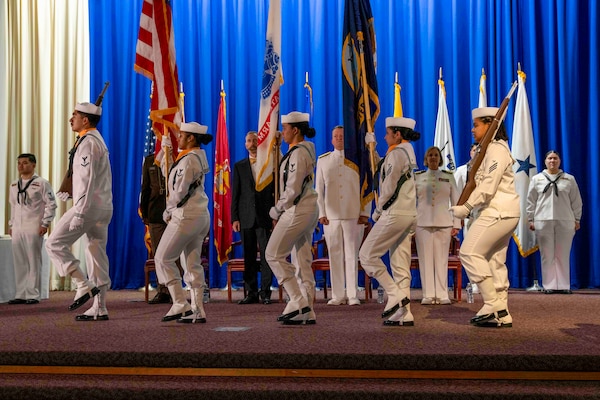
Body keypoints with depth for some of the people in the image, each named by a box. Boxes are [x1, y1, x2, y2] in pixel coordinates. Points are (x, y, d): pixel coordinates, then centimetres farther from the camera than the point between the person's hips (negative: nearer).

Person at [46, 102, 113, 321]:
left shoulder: (88, 142, -12)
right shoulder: (97, 140, 19)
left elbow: (88, 180, -20)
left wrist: (79, 213, -22)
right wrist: (70, 193, 17)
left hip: (90, 206, -10)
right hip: (103, 208, 10)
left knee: (55, 243, -4)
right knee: (97, 253, 9)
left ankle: (84, 286, -7)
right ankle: (99, 309, 11)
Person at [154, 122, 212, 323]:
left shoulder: (188, 159, -15)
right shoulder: (198, 157, 14)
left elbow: (179, 191, -17)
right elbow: (170, 175, 24)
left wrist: (168, 211, -3)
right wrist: (165, 150, 19)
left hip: (185, 216, -9)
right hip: (201, 216, 9)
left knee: (163, 258, 0)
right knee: (193, 263, 9)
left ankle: (180, 304, -2)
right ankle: (197, 310, 8)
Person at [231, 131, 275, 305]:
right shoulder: (239, 166, 13)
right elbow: (235, 194, 9)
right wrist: (234, 218, 0)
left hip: (265, 217, -1)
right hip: (246, 217, 1)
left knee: (267, 255, -3)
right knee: (248, 257, 3)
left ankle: (265, 292, 3)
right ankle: (251, 293, 9)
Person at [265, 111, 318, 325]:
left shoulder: (298, 153, -15)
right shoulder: (306, 150, 16)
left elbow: (293, 189, -20)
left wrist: (277, 211, -8)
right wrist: (281, 211, 16)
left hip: (297, 210, -10)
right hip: (308, 210, 10)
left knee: (274, 254, -4)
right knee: (303, 260, 9)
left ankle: (298, 301, -6)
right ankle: (307, 312, 12)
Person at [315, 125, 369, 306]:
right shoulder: (323, 160, 12)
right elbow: (318, 189, 12)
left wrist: (364, 213, -1)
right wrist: (321, 213, 4)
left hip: (353, 215, -2)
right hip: (331, 216, 2)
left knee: (352, 255, -2)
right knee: (335, 255, 2)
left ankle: (353, 295, 3)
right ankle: (338, 295, 8)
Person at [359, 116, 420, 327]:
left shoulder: (396, 153, -10)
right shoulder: (407, 152, 18)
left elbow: (389, 186, -14)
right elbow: (381, 167, 24)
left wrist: (377, 211, -4)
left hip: (394, 213, -10)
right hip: (409, 215, 10)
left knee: (367, 254, -3)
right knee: (401, 264, 7)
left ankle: (395, 294, -7)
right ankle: (403, 314, 7)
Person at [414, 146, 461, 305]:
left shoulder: (449, 177, 12)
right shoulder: (418, 177, 11)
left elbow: (456, 201, 11)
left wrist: (456, 224, 3)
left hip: (444, 224, 0)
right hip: (422, 224, 0)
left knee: (442, 260, -2)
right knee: (425, 259, -3)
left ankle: (442, 295, 3)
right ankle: (428, 295, 1)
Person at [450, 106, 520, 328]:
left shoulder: (496, 150, -11)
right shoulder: (488, 150, 22)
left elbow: (488, 187, -21)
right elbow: (481, 183, 18)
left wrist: (465, 208, -19)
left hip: (498, 211, -11)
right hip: (501, 213, 11)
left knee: (470, 252, -13)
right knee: (494, 260, 8)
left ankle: (494, 305, -12)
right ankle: (501, 314, 10)